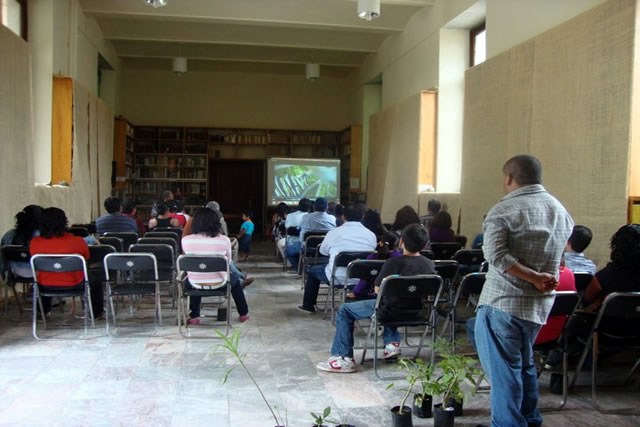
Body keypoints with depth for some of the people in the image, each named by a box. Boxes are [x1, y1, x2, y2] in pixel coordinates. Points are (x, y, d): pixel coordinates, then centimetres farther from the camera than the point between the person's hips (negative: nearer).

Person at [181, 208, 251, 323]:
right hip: (218, 283, -1)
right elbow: (228, 262, -1)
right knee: (235, 278, 32)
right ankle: (243, 313, 43)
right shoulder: (224, 240, -18)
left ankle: (194, 316, 35)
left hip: (196, 283, 1)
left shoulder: (186, 240, -14)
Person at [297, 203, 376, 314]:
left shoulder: (334, 233, -7)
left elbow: (323, 251, 10)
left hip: (339, 278, -3)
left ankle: (308, 306, 35)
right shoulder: (371, 235, -2)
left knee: (313, 270, 25)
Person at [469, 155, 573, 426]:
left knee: (503, 369, 2)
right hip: (540, 304, 8)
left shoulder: (504, 210, -13)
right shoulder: (561, 211, 10)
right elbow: (556, 257, 18)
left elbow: (495, 255, -25)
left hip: (503, 302, -7)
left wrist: (534, 278, -20)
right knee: (524, 363, 21)